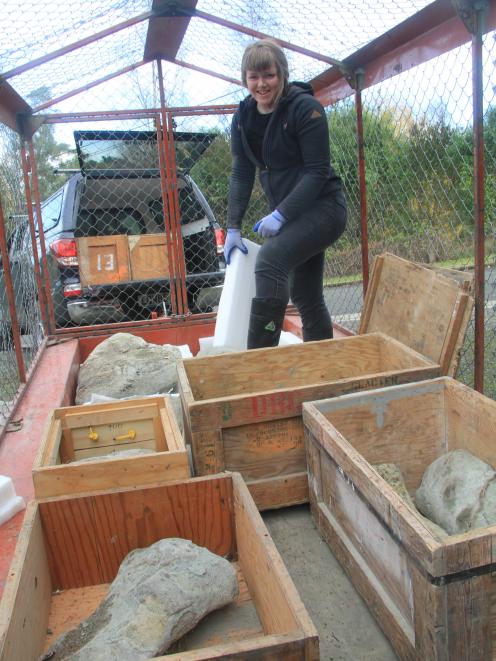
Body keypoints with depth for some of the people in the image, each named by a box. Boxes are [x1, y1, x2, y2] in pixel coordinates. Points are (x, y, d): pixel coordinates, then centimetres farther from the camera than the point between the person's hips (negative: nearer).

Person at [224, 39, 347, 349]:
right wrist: (233, 227, -3)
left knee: (270, 260, -28)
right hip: (287, 212, 7)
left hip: (322, 206, -7)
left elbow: (318, 171, -17)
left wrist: (281, 214, -24)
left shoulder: (306, 108, -14)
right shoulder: (244, 115, 4)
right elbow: (242, 174, 4)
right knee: (306, 296, 11)